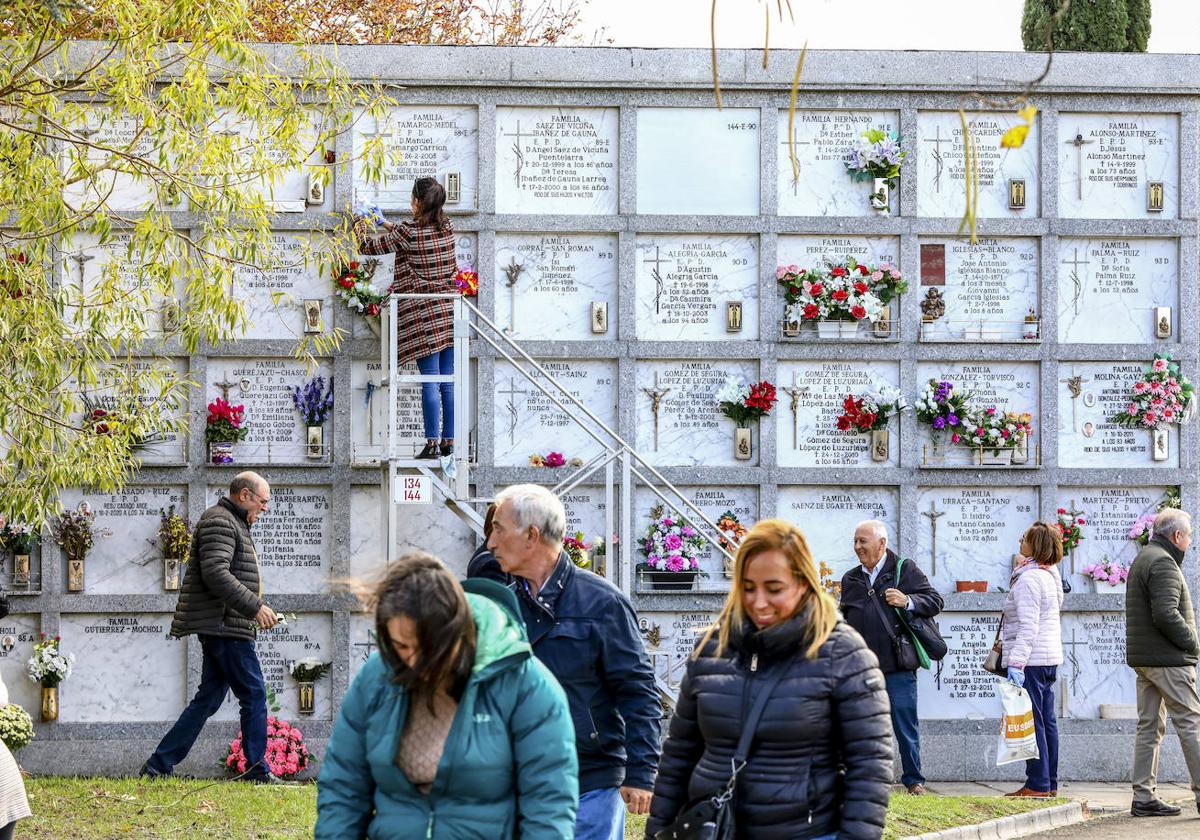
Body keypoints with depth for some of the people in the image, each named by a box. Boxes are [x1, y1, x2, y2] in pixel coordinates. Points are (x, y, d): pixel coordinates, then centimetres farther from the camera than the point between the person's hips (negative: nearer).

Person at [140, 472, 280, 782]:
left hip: (220, 628, 11)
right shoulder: (220, 521, -11)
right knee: (254, 695, -5)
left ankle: (159, 765, 10)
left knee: (208, 698, 10)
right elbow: (216, 574, -23)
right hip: (224, 627, -11)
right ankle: (257, 769, 0)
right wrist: (255, 607, -22)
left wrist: (260, 609, 20)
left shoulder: (234, 524, 24)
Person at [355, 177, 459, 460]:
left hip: (424, 315, -5)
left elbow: (369, 247, 2)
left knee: (430, 381, -5)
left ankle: (432, 444, -5)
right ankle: (448, 441, 11)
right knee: (448, 382, 7)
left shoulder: (407, 232, -11)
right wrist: (390, 226, 37)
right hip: (450, 314, 5)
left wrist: (360, 228, 22)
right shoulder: (447, 228, 5)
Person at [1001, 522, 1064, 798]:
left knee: (1031, 722, -6)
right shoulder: (1050, 575, 14)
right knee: (1047, 721, 11)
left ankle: (1038, 784, -6)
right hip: (1050, 657, 10)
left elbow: (1028, 627, -22)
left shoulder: (1028, 579, -15)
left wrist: (1016, 662, -25)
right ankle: (1050, 784, 14)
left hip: (1031, 660, -10)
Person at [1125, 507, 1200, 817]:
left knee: (1150, 726, 9)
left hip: (1143, 659, 10)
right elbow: (1166, 614, -23)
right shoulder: (1163, 563, -14)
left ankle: (1144, 797, 8)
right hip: (1168, 660, -10)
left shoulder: (1142, 559, 19)